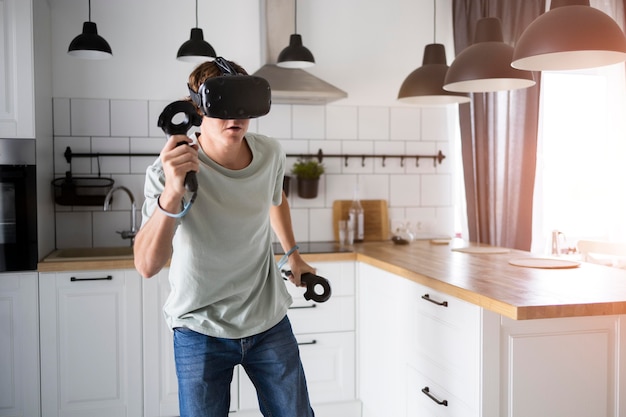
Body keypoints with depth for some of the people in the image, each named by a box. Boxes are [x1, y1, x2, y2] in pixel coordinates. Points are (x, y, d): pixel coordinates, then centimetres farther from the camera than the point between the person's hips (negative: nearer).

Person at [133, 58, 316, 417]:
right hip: (201, 332, -3)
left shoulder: (270, 153, -8)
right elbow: (148, 266, -35)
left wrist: (292, 252, 15)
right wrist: (172, 193, -48)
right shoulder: (169, 173, -21)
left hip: (270, 323, 4)